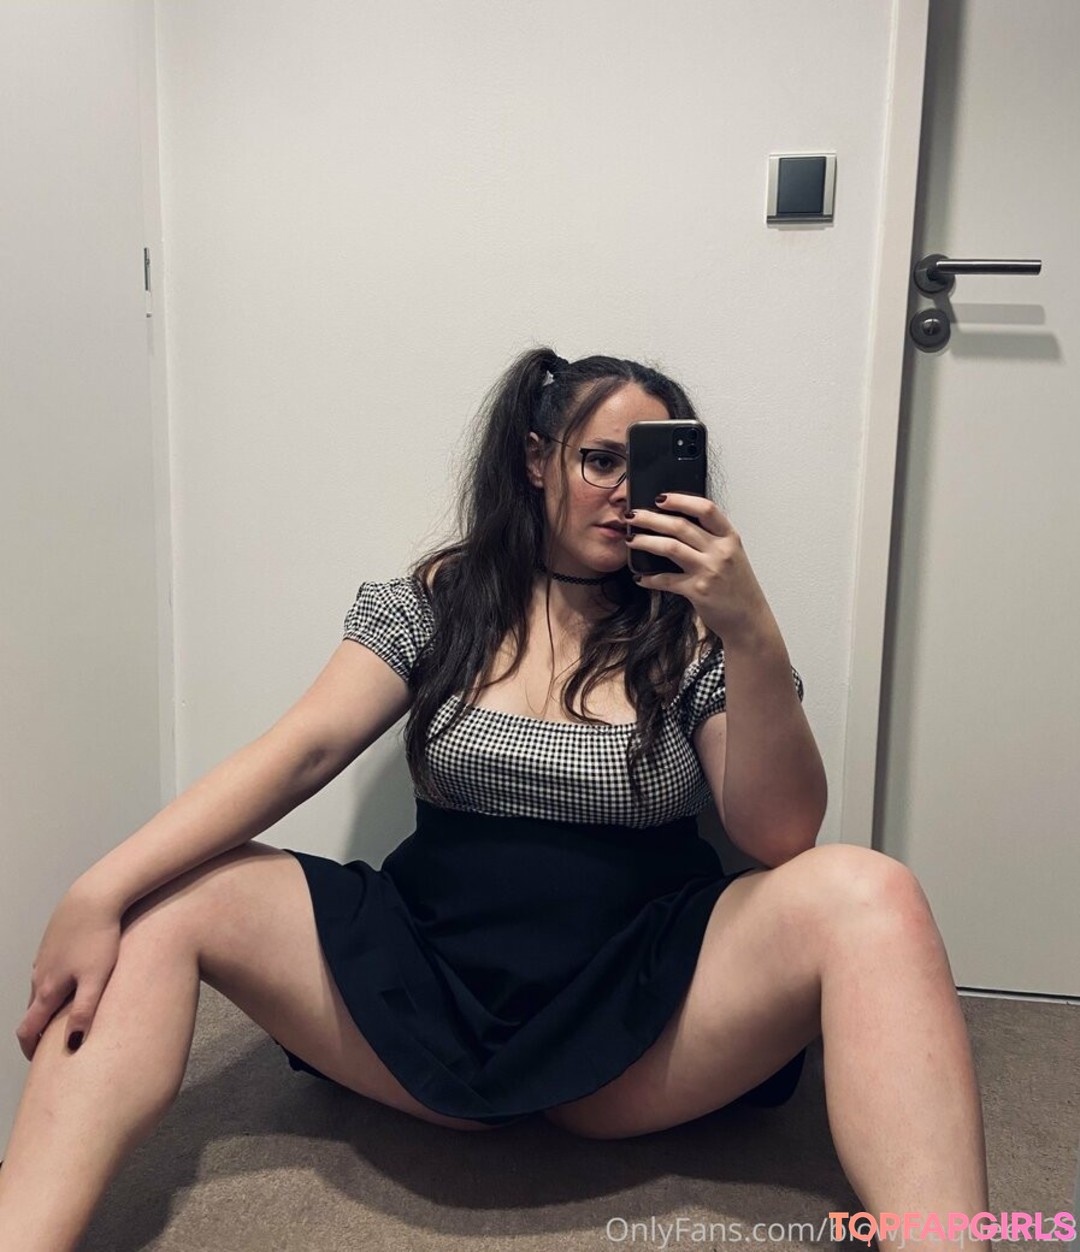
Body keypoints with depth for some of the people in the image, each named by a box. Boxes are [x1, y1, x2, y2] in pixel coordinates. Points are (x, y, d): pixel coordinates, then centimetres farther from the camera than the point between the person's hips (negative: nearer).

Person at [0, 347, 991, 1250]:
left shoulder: (692, 632, 3)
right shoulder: (437, 602, 5)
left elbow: (781, 838, -7)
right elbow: (303, 750, -6)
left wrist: (754, 633, -21)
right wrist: (103, 887, -18)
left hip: (639, 1024, 0)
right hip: (431, 1002, 1)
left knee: (868, 897, -26)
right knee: (167, 900, -15)